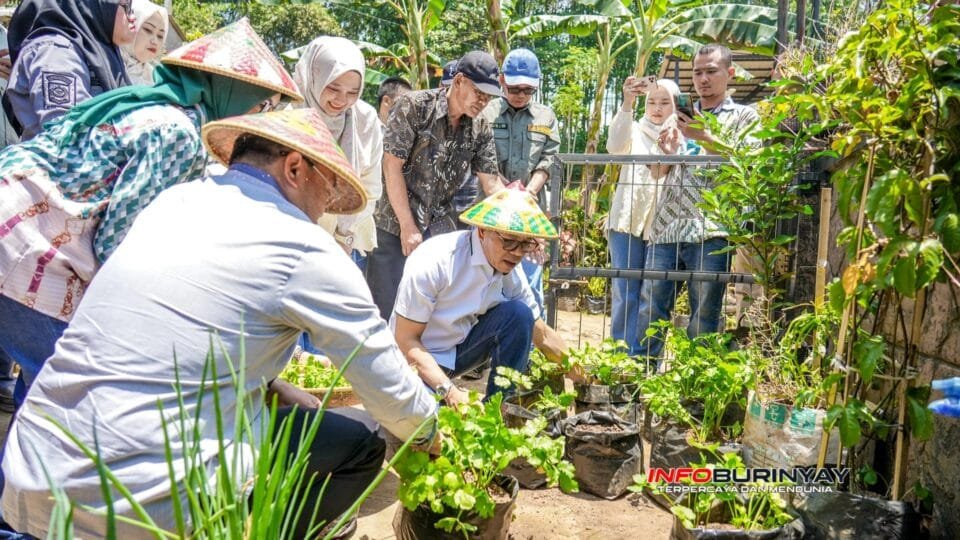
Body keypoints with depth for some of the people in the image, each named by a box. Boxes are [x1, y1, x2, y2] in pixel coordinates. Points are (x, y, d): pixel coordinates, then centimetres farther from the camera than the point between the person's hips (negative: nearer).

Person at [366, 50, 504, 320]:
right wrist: (408, 227, -14)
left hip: (441, 229, 5)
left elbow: (491, 182, 2)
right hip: (395, 224, -4)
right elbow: (392, 167, -13)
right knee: (386, 306, -2)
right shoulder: (414, 106, -11)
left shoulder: (480, 129, 2)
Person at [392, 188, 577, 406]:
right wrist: (449, 390, -30)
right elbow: (405, 340, -23)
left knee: (519, 313, -16)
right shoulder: (433, 262, -28)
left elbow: (542, 335, 3)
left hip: (461, 346, 6)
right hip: (419, 360, -6)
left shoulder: (510, 270, -10)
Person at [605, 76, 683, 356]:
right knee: (626, 294, -2)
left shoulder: (681, 137, 9)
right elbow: (615, 146, -15)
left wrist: (669, 155, -25)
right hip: (628, 221, -1)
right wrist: (627, 103, -27)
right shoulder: (635, 131, 9)